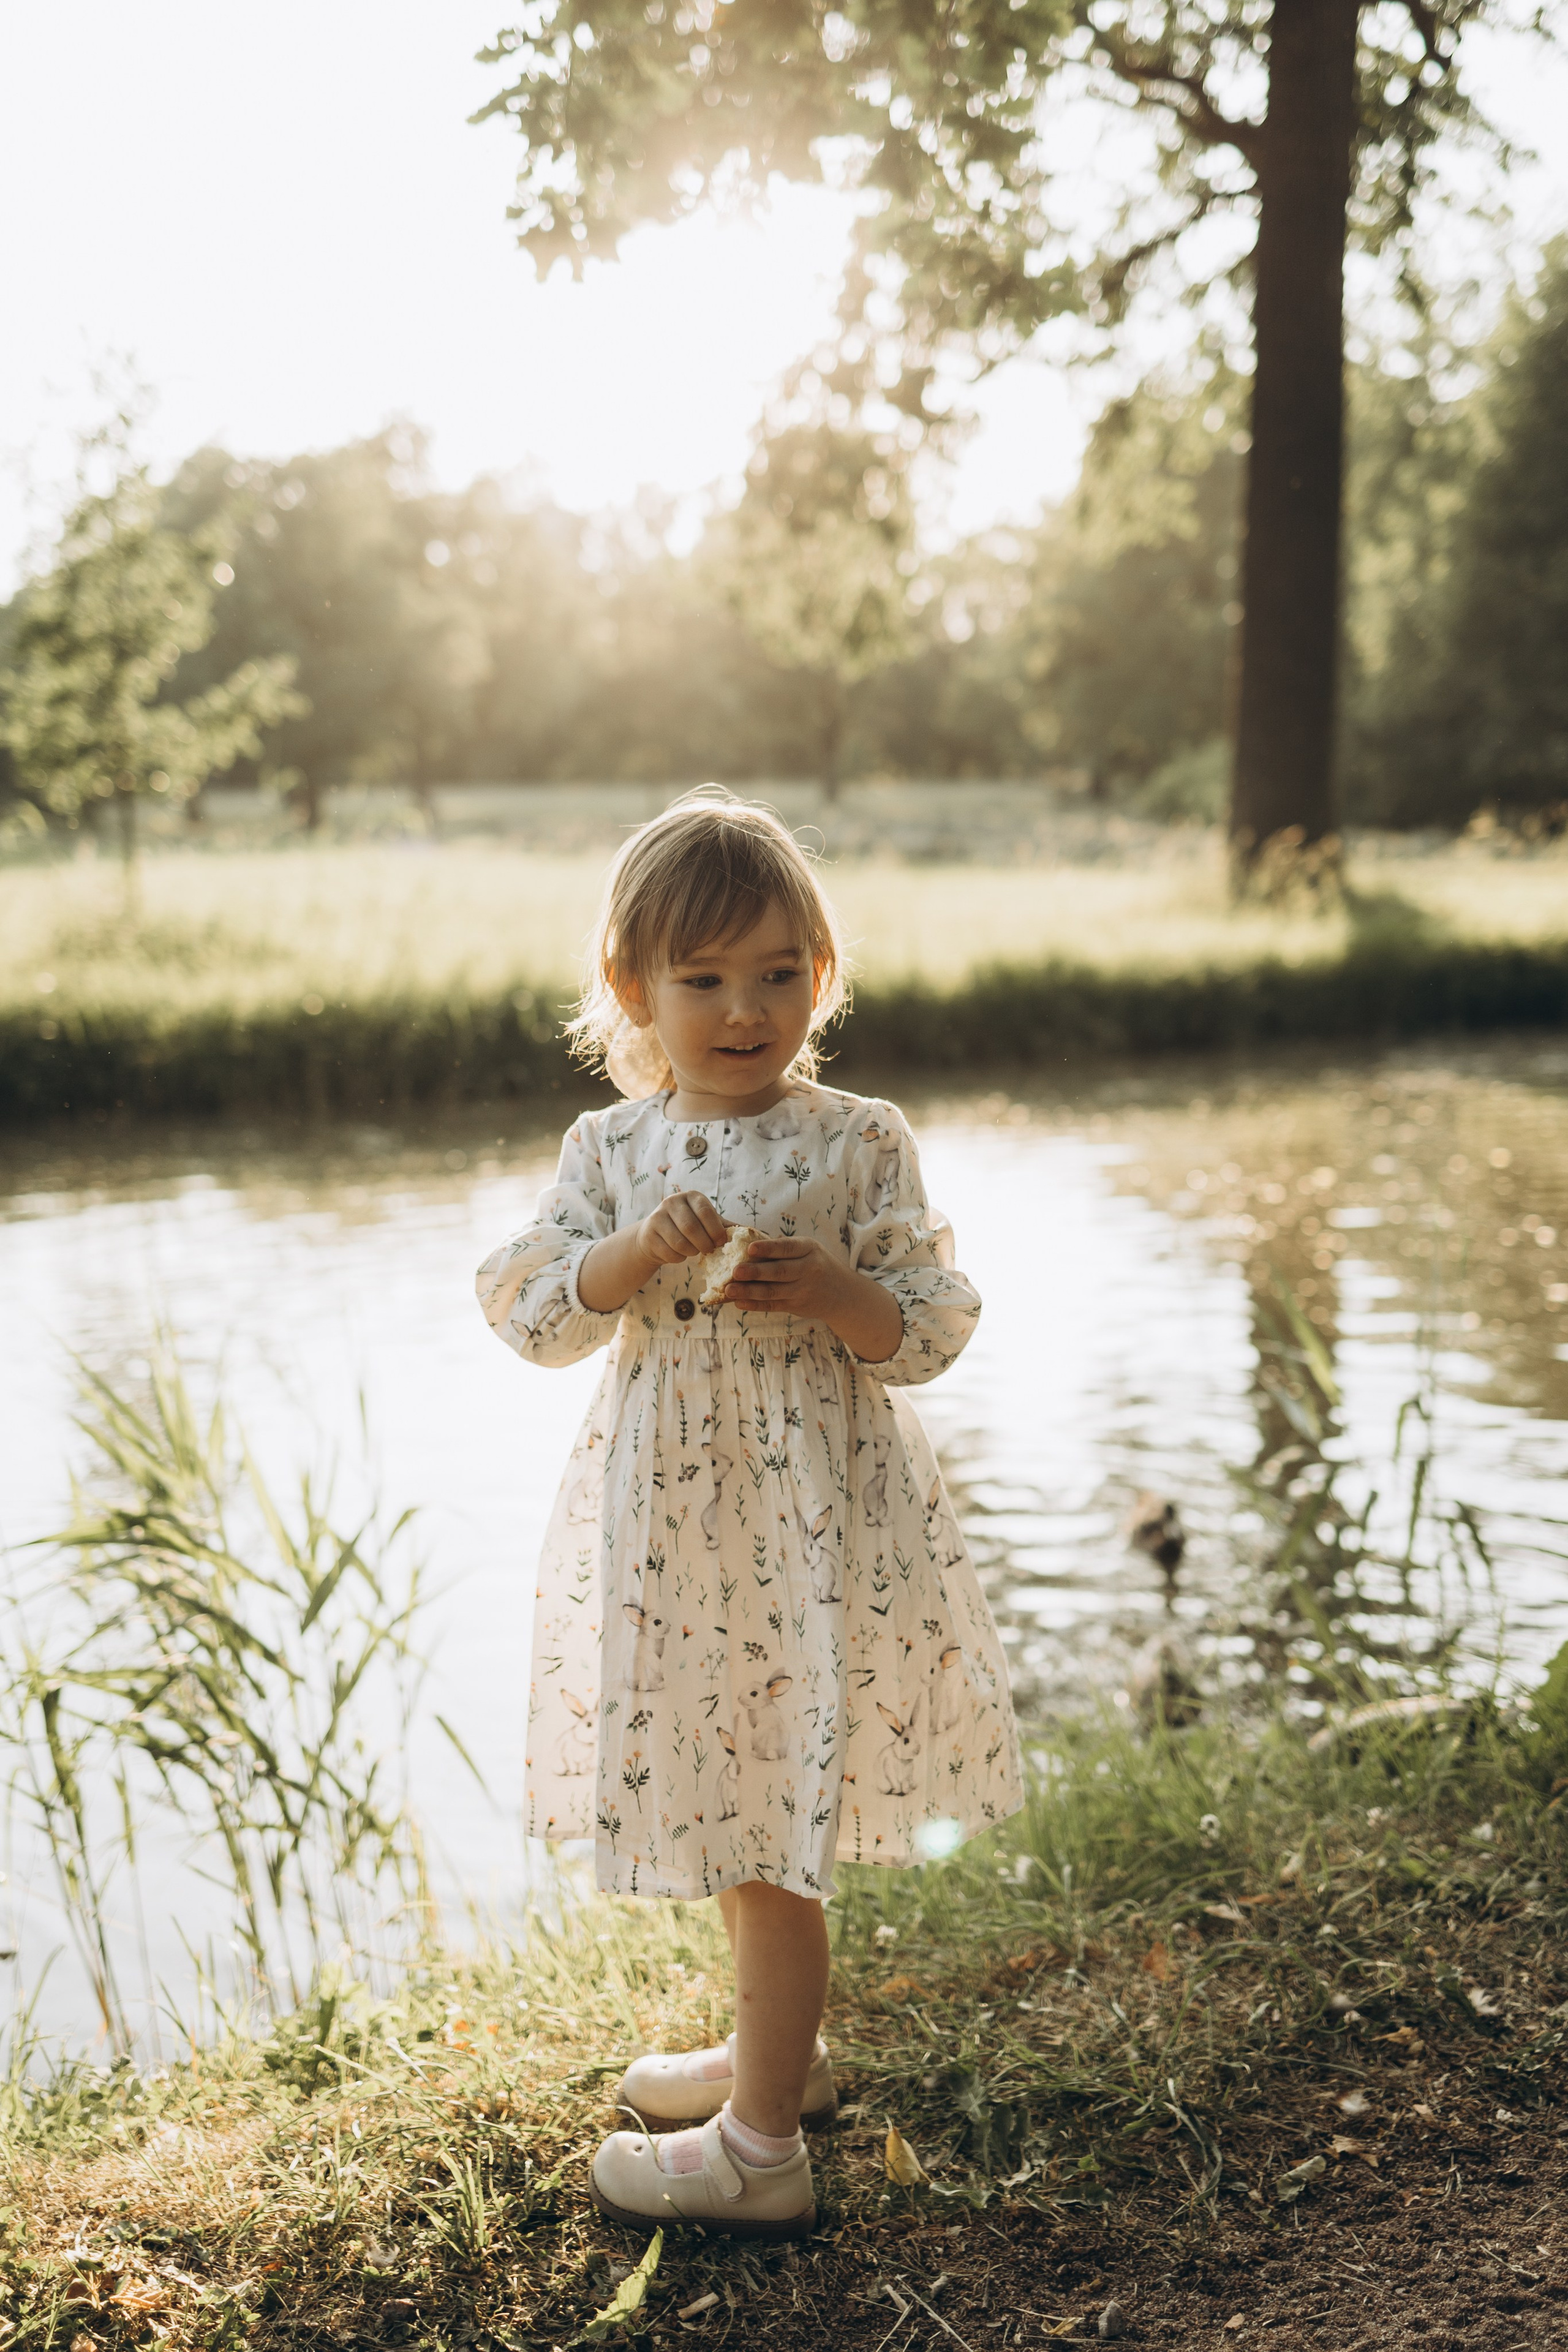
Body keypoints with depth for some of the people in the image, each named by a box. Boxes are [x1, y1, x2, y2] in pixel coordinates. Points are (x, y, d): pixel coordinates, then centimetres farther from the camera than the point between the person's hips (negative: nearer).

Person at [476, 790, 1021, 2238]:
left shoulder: (859, 1146, -7)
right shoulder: (611, 1150, 3)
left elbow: (935, 1327, -5)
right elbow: (533, 1317, -2)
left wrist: (835, 1294, -23)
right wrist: (637, 1251, -18)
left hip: (811, 1518, -5)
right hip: (668, 1526, 5)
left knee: (772, 1839, 0)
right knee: (731, 1812, 21)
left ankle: (761, 2150, 14)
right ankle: (779, 2050, 42)